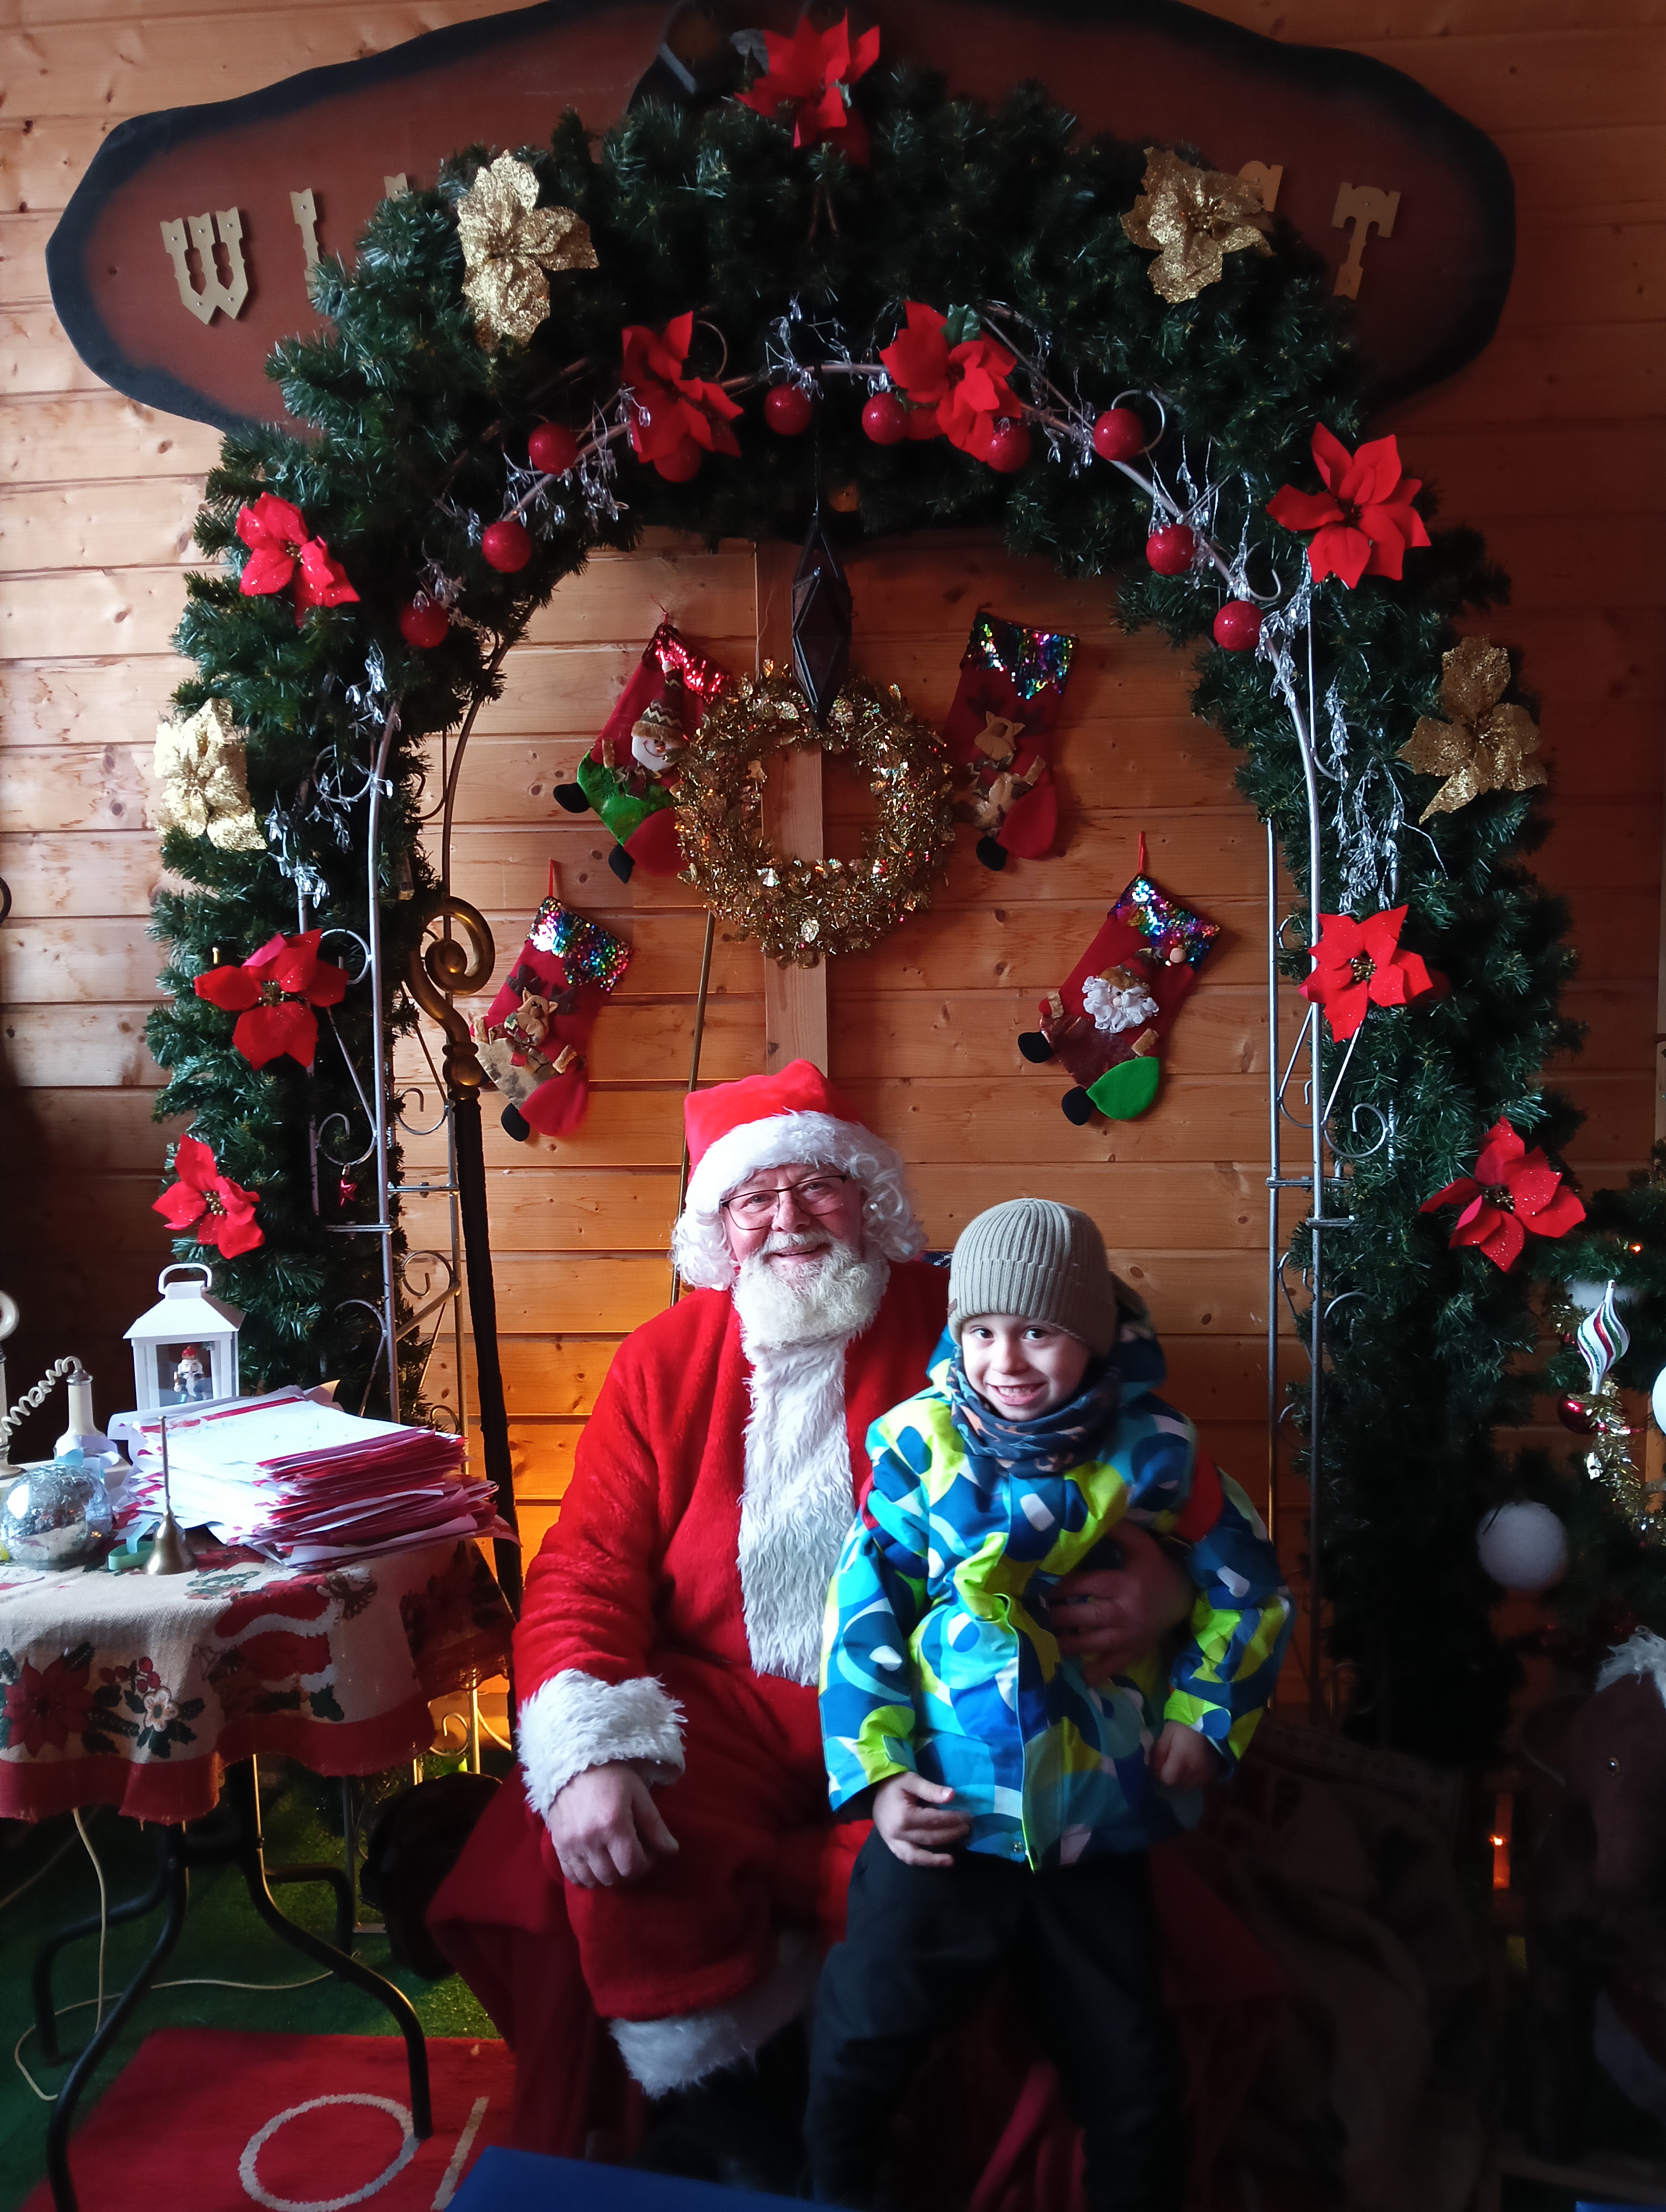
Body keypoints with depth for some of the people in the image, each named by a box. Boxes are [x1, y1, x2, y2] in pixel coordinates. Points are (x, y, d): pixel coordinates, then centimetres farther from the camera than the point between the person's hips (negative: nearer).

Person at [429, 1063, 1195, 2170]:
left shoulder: (955, 1329, -1)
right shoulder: (667, 1358, 5)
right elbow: (587, 1569, 0)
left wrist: (1164, 1577, -25)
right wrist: (588, 1754, -18)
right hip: (723, 1703, 2)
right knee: (596, 1863, -23)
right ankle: (722, 2099, 6)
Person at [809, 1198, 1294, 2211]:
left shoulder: (1153, 1453, -6)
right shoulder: (922, 1444, -7)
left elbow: (1249, 1592, 7)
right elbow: (865, 1613, -6)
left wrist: (1201, 1718, 1)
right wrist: (876, 1773, -10)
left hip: (1096, 1823, 1)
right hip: (940, 1816, 0)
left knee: (1134, 2085, 16)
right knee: (858, 2051, 7)